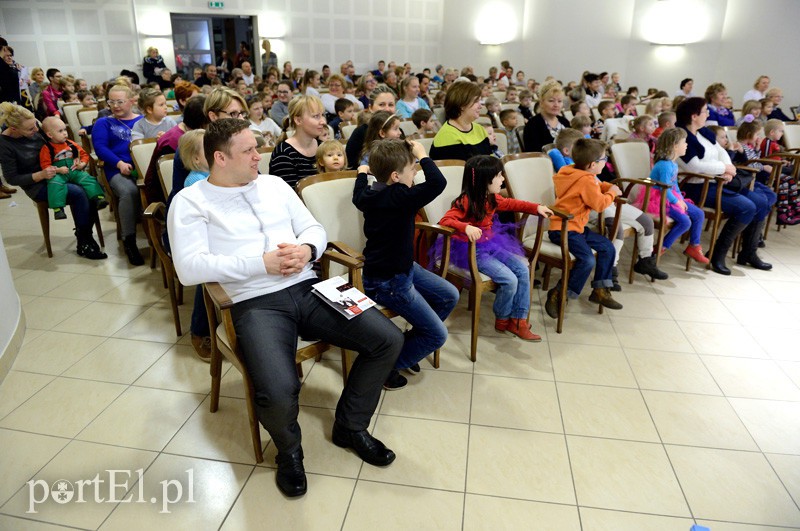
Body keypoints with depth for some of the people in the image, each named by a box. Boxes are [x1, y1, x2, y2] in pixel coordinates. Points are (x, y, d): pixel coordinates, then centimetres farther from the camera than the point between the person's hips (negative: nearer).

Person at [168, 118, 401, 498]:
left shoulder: (274, 184, 18)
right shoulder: (191, 202, 3)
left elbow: (314, 228, 18)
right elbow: (189, 268, -9)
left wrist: (306, 249, -7)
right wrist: (263, 263, -14)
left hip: (307, 288, 5)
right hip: (256, 303, -5)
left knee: (388, 340, -10)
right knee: (278, 393, -31)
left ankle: (350, 427, 16)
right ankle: (289, 452, 9)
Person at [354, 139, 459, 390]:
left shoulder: (370, 194, -1)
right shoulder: (400, 197, -28)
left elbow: (358, 196, 23)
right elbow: (438, 182, -35)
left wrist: (362, 172, 38)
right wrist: (422, 155, -18)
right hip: (387, 283, -10)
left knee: (450, 296, 17)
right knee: (437, 335, -4)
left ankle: (410, 341, 28)